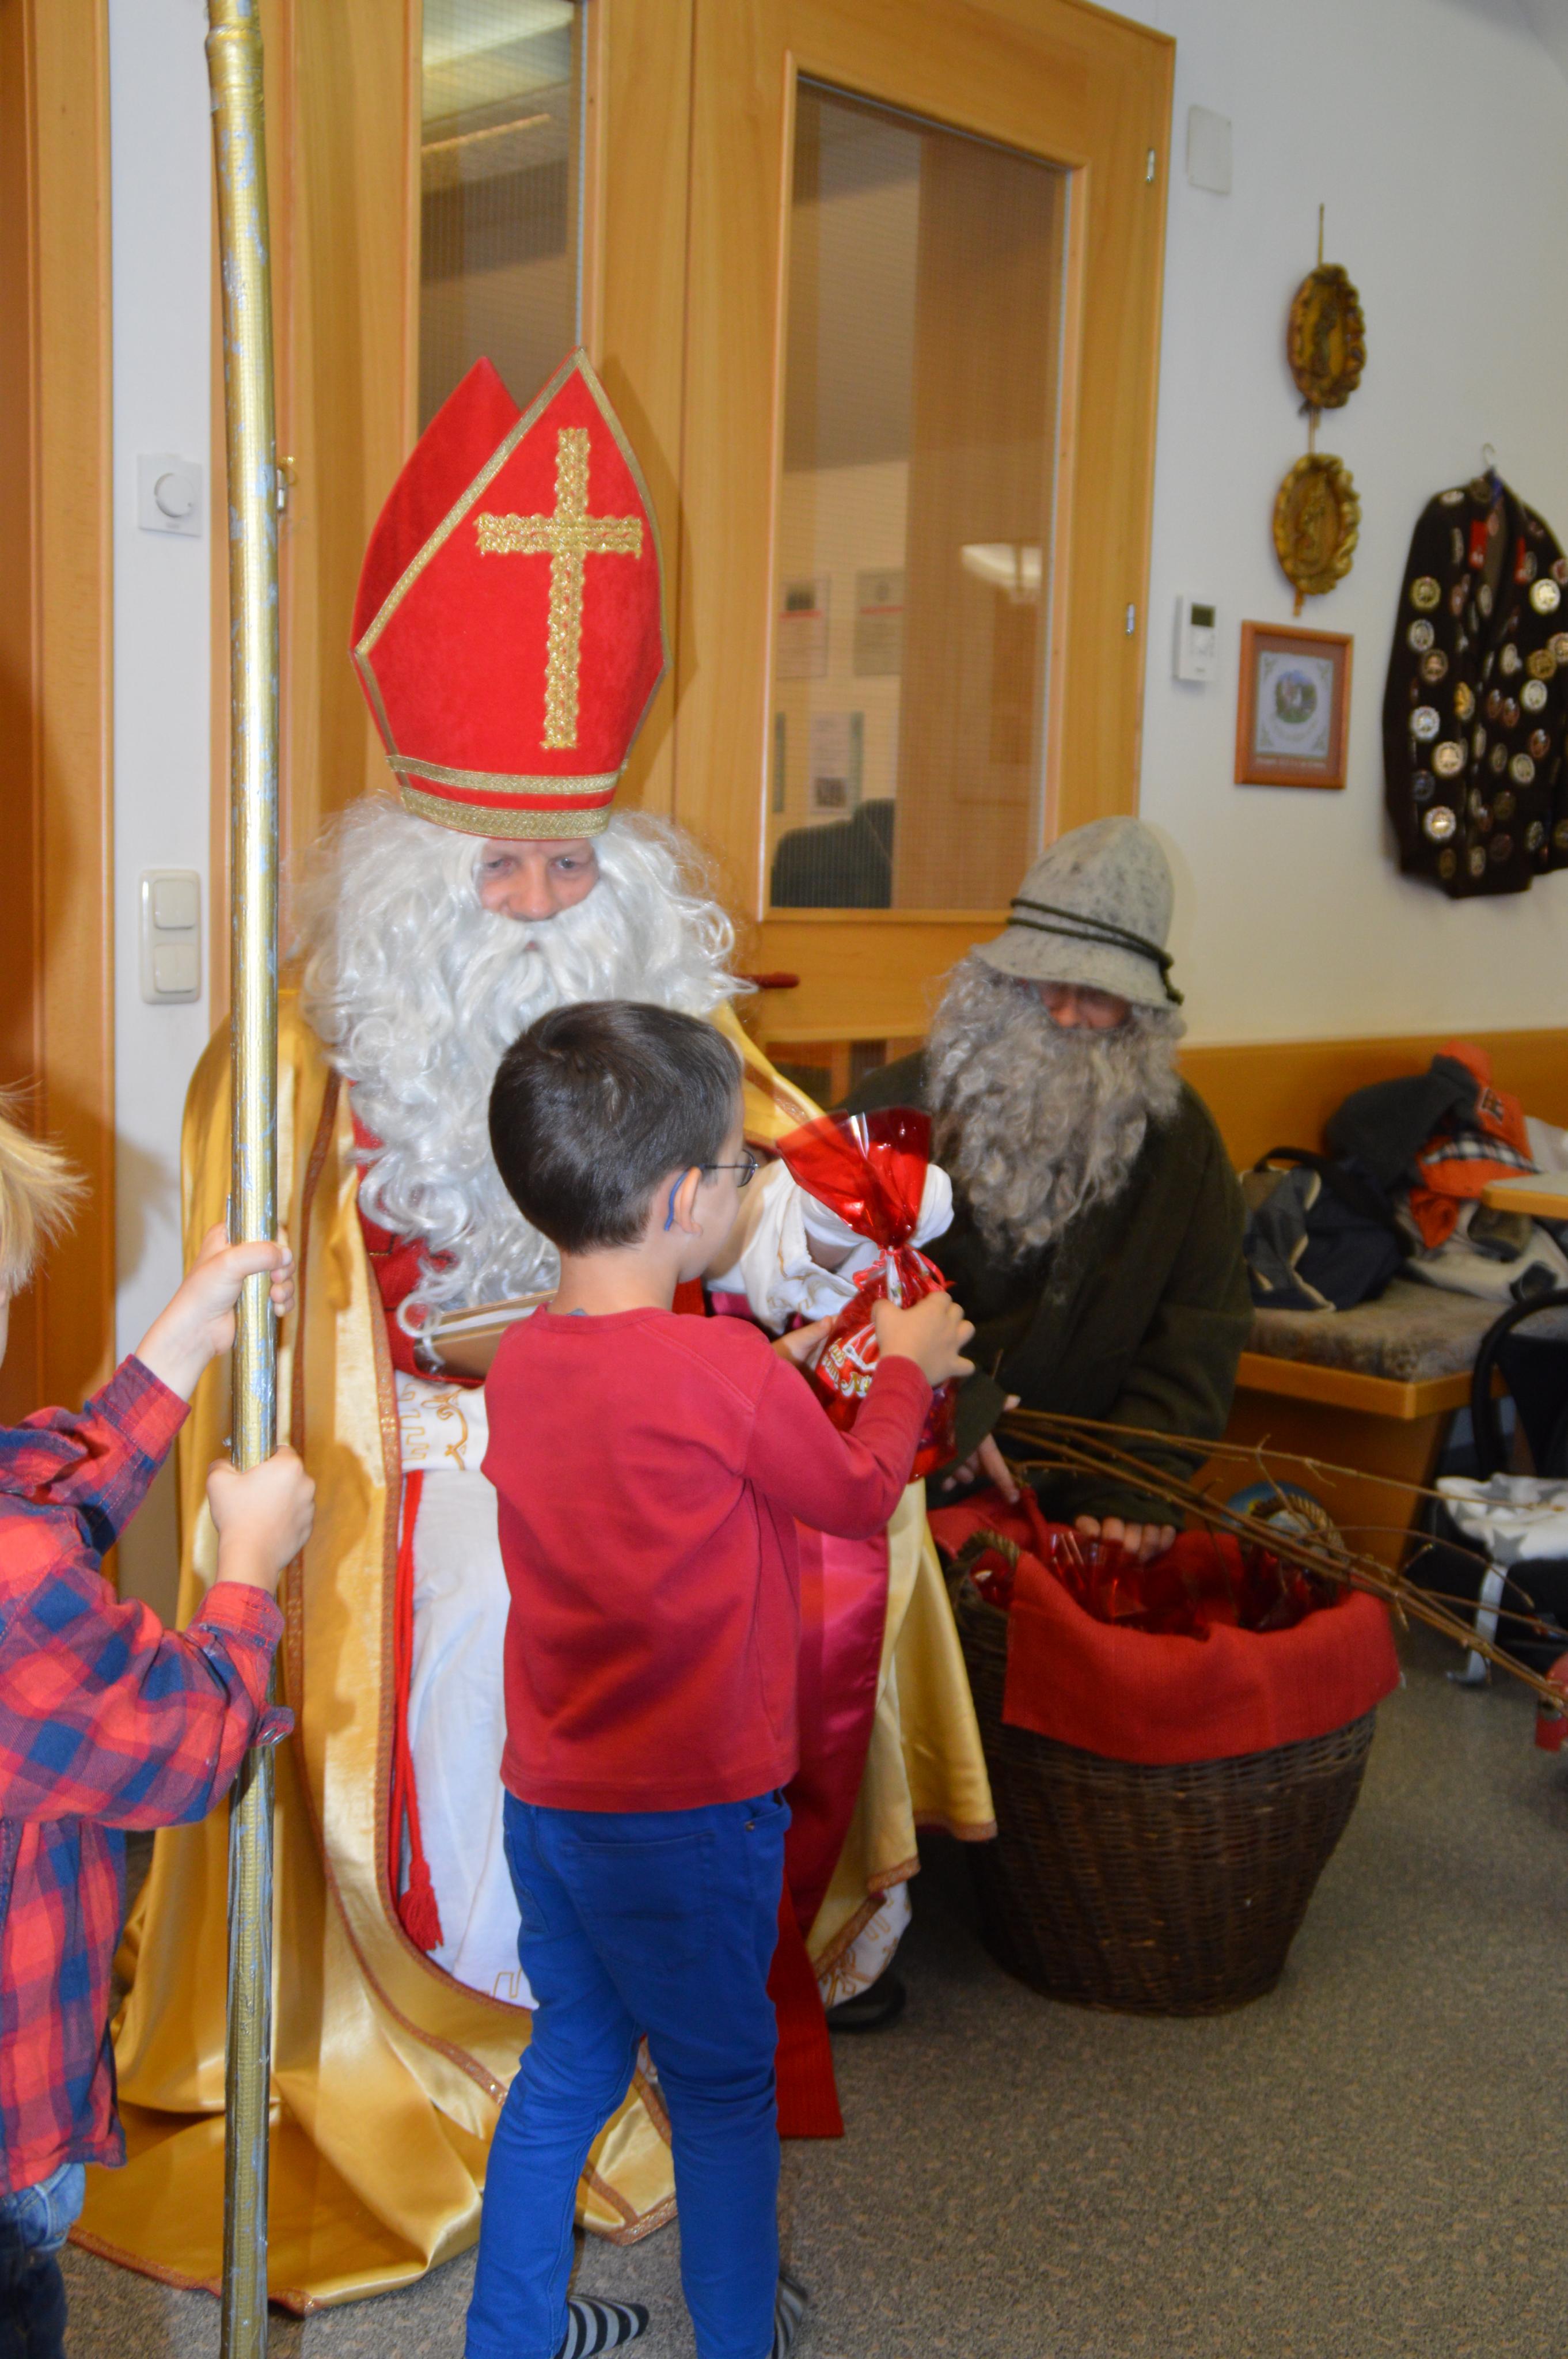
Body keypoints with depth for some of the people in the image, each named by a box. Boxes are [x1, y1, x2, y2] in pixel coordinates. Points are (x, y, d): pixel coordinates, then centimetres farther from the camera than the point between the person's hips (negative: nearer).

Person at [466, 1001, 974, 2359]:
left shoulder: (522, 1364, -1)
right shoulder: (724, 1371, -22)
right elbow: (859, 1493, -4)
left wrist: (796, 1366, 16)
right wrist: (906, 1368, 12)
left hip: (544, 1797, 6)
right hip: (688, 1813, -6)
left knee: (569, 2065, 22)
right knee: (722, 2082, 15)